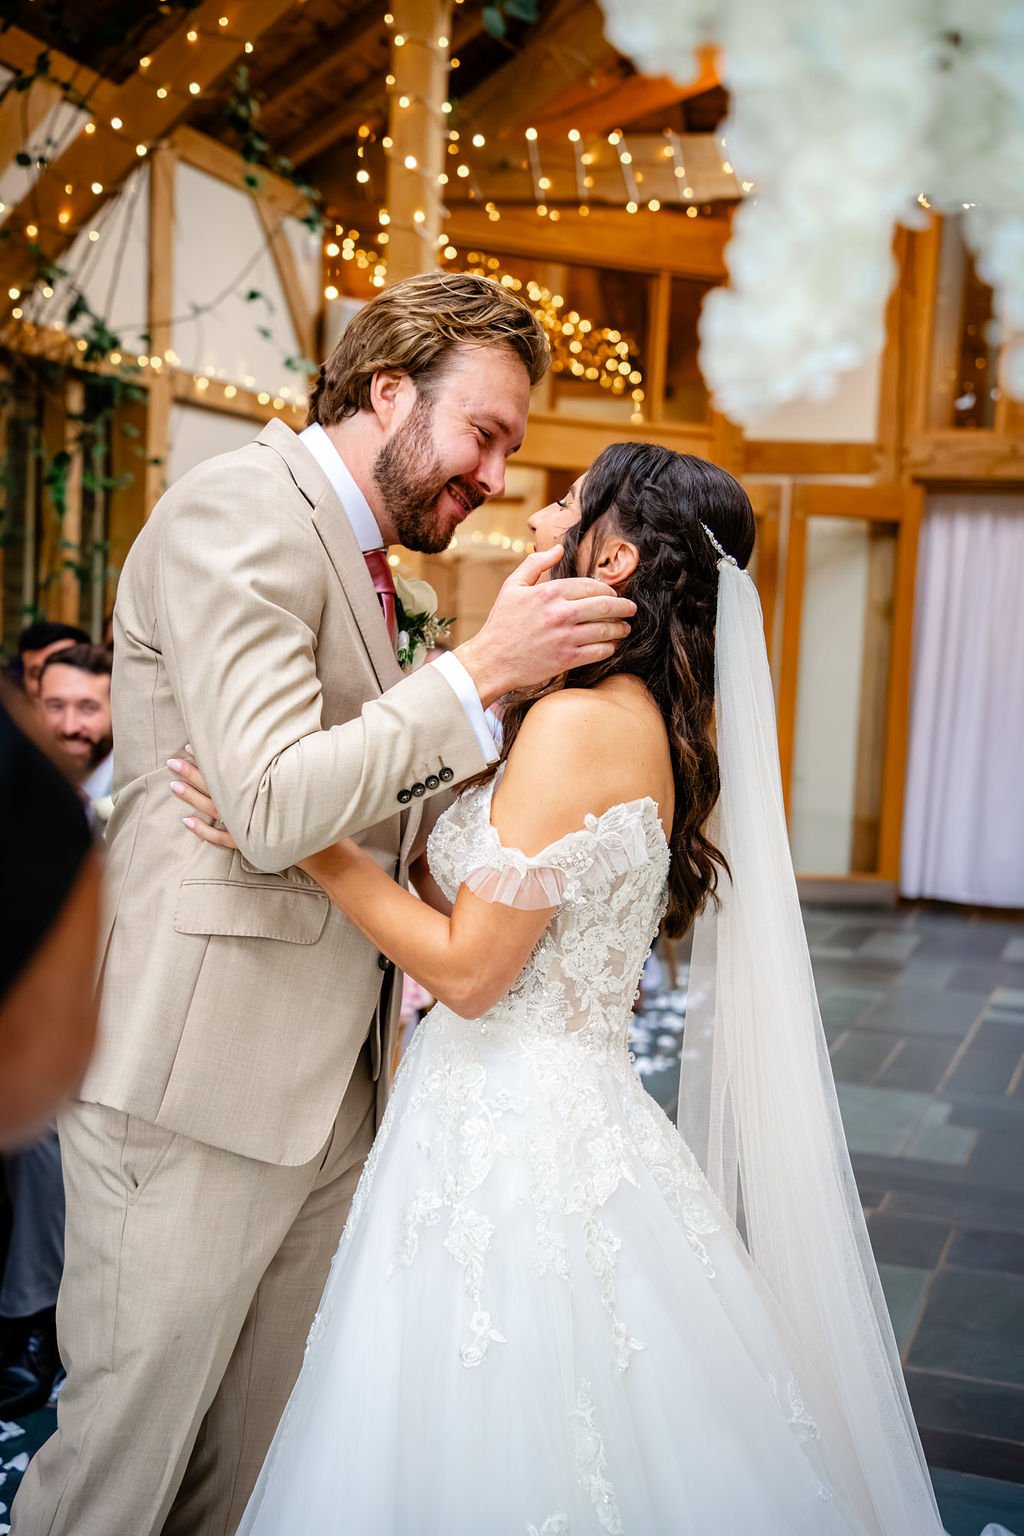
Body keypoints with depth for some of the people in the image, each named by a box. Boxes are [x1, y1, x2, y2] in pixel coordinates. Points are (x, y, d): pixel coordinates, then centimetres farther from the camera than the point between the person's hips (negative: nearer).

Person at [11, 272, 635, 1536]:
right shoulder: (239, 508, -12)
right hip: (196, 1085, -9)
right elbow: (273, 804, -23)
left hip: (327, 1088, 9)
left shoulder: (358, 554, 17)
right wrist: (484, 670, -19)